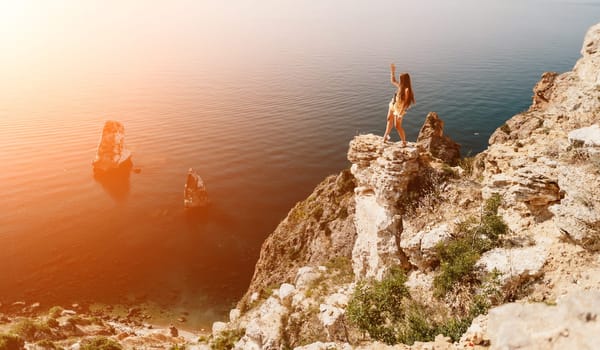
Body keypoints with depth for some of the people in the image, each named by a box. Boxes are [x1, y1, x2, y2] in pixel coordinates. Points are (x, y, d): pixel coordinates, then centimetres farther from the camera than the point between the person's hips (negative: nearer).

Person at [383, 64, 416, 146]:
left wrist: (400, 114, -26)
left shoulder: (407, 90, -26)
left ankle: (404, 142, 11)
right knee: (389, 120, 23)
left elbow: (405, 103, -25)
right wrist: (393, 72, 9)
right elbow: (393, 81, 18)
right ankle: (386, 136, 42)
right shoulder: (401, 86, -2)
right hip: (393, 105, 9)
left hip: (399, 108, -9)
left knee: (398, 126, -3)